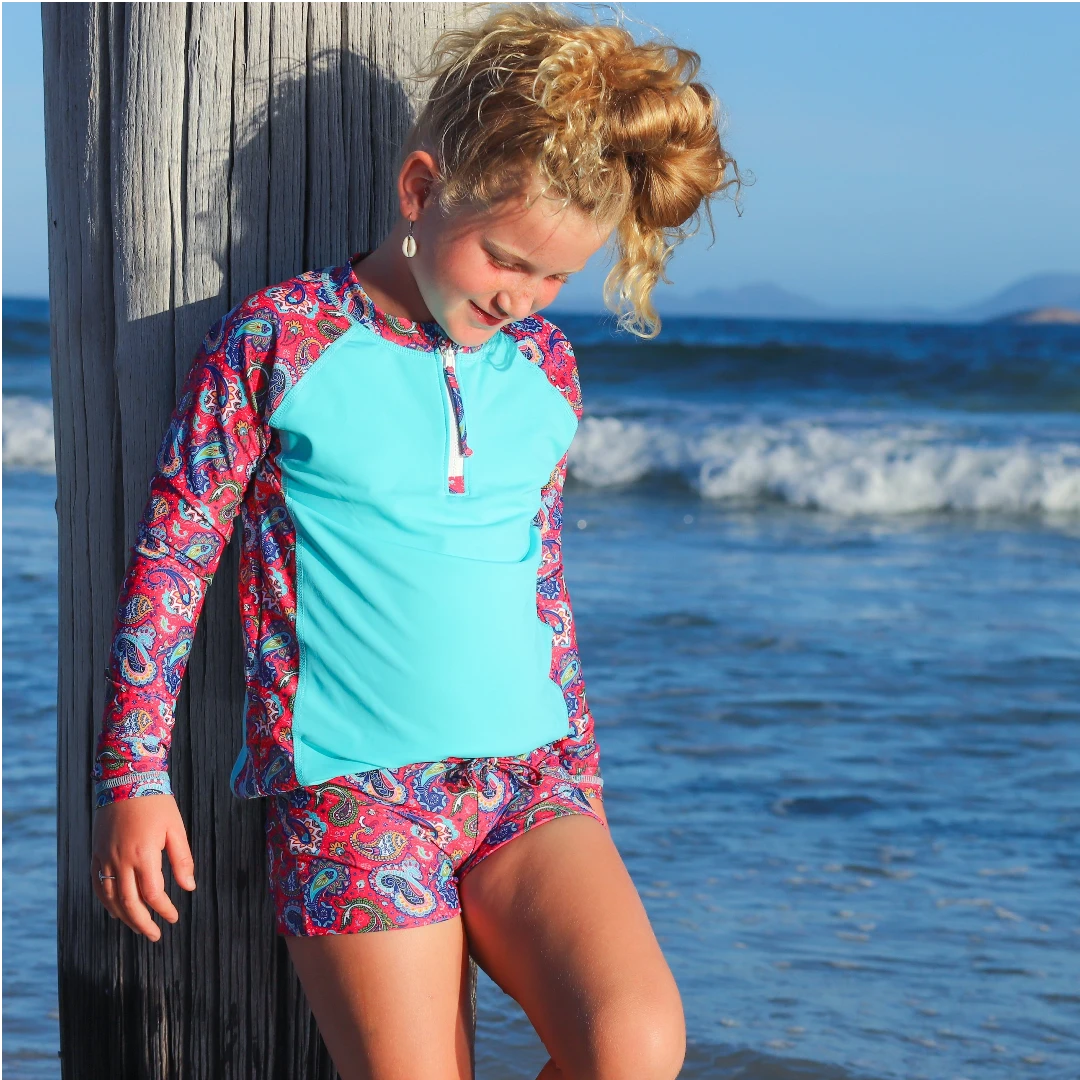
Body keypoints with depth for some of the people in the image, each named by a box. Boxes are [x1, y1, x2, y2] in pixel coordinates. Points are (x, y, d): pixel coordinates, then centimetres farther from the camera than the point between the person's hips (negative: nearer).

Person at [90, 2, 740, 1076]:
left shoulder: (544, 368, 10)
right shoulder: (275, 342, -4)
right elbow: (169, 557, 1)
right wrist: (132, 777, 0)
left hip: (528, 784, 4)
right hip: (351, 798, -4)